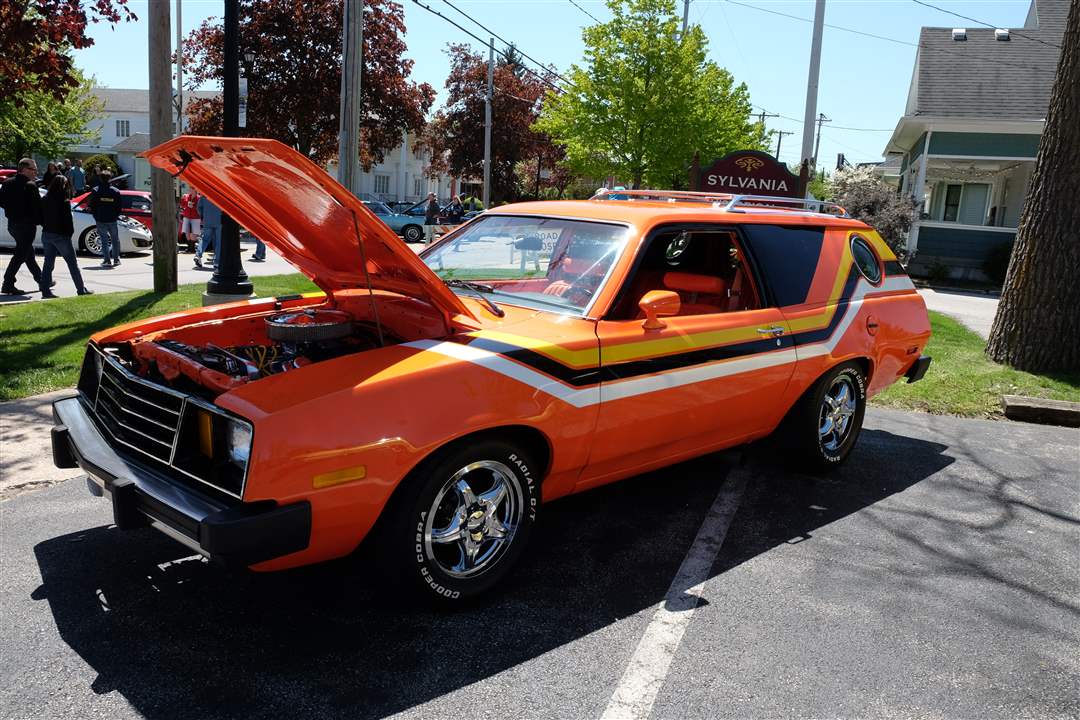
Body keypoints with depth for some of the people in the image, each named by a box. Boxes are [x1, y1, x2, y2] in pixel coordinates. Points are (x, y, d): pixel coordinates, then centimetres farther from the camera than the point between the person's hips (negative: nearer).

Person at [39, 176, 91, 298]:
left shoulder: (45, 200, 3)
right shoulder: (64, 201, -15)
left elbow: (41, 218, 6)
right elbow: (67, 220, -13)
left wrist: (47, 228, 14)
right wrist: (70, 232, -1)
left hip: (46, 234, 6)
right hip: (61, 235, -6)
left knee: (48, 263, 9)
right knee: (72, 264, 2)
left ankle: (45, 290, 6)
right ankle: (82, 289, 6)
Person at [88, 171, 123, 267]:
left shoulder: (96, 191, -2)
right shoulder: (115, 191, 0)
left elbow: (92, 207, -1)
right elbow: (119, 207, 2)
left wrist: (96, 217, 10)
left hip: (101, 220, -1)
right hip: (112, 220, 1)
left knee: (104, 240, 4)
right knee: (115, 240, 13)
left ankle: (107, 260, -2)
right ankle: (116, 259, 13)